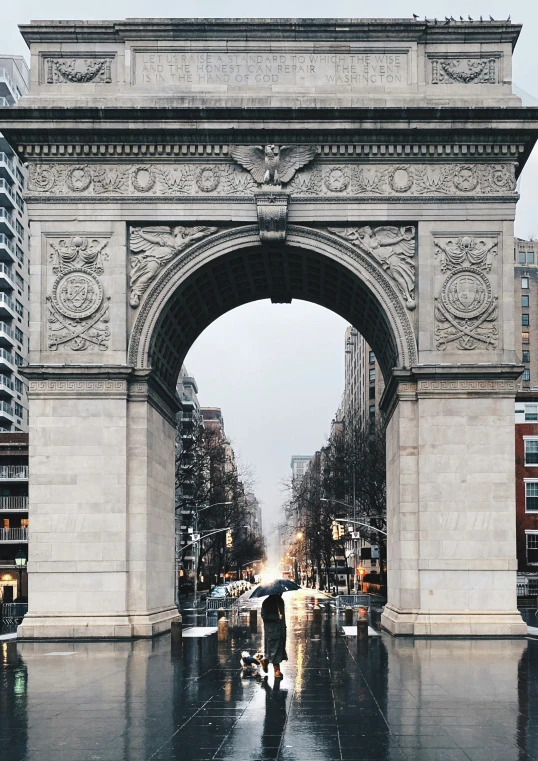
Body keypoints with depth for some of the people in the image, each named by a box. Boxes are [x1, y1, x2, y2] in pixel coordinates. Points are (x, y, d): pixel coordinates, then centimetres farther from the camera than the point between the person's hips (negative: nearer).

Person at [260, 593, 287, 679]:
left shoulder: (280, 601, 11)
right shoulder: (267, 602, -9)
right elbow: (264, 616, -15)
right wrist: (276, 617, -20)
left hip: (280, 629, 7)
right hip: (271, 629, -7)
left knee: (280, 648, 10)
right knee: (274, 648, -5)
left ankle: (266, 661, 30)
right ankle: (276, 669, 0)